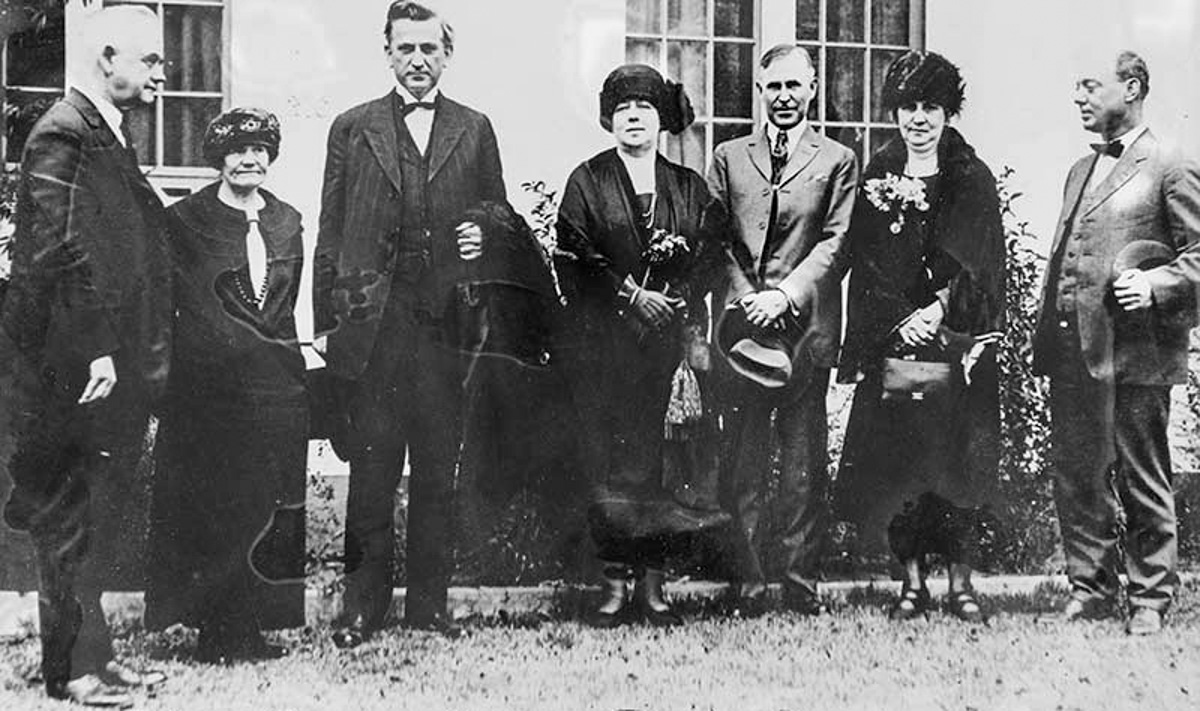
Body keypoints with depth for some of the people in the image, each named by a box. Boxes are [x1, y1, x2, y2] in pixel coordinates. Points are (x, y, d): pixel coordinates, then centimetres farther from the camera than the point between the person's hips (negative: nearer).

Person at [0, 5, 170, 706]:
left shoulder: (110, 135, 16)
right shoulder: (64, 136, -14)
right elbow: (62, 252, -21)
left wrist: (139, 356, 17)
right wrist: (95, 352, -23)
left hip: (108, 361, 9)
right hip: (74, 366, -9)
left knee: (81, 516, 15)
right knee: (68, 518, 0)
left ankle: (93, 654, 24)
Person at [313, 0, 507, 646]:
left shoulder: (474, 131, 11)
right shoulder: (352, 129, 9)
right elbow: (331, 233, 7)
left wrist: (485, 240, -6)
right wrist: (325, 321, 2)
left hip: (448, 319, 1)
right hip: (371, 321, -1)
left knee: (438, 467, 5)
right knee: (371, 468, 0)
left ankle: (429, 602, 13)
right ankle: (364, 604, 8)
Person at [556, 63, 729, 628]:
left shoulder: (688, 188, 13)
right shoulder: (587, 182, 7)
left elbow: (704, 266, 8)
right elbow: (575, 260, -2)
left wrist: (696, 334, -2)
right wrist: (630, 293, -11)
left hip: (671, 343, 2)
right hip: (604, 343, -2)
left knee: (669, 460, -2)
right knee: (609, 462, -5)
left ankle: (654, 583, 4)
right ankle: (615, 582, 0)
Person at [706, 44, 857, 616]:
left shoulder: (837, 161, 9)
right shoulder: (729, 158, 15)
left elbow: (836, 241, 1)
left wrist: (785, 295, -11)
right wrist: (746, 296, -6)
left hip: (806, 324, -1)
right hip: (741, 326, 1)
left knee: (805, 461, 0)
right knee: (742, 461, 0)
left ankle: (801, 582, 6)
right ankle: (746, 582, 4)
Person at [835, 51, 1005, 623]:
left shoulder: (973, 180, 5)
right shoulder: (876, 179, 9)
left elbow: (980, 264, -2)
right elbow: (867, 265, 4)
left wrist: (937, 312, -15)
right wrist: (901, 320, -10)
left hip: (958, 339, -1)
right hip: (890, 338, 1)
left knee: (956, 456, -3)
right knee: (894, 457, -2)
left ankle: (960, 581, 4)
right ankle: (912, 581, 6)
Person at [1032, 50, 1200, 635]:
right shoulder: (1080, 171, 21)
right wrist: (1047, 333, 15)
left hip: (1134, 350, -7)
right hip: (1072, 350, 7)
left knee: (1143, 482, 2)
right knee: (1075, 473, 8)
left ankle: (1150, 599, 12)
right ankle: (1090, 587, 19)